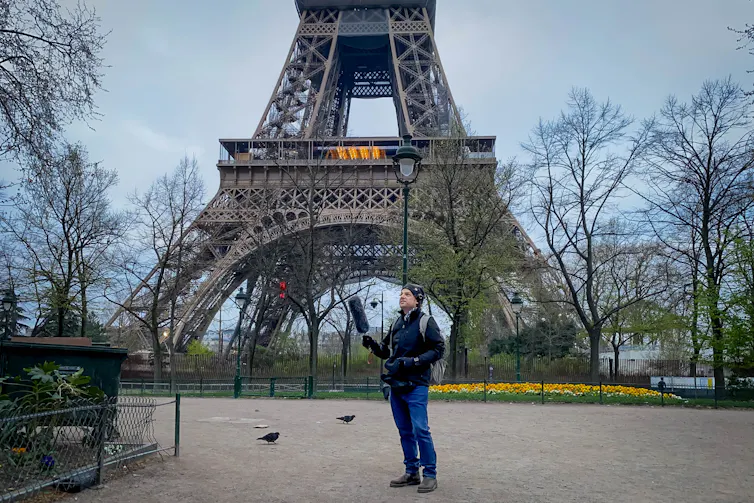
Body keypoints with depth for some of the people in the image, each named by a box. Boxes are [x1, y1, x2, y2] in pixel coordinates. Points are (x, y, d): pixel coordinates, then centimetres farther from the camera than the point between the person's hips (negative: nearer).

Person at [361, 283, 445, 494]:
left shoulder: (426, 321, -5)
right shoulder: (397, 323, 14)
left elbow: (438, 349, -11)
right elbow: (385, 351, 19)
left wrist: (413, 362, -18)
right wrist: (372, 344, -1)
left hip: (416, 386, -7)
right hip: (396, 385, 7)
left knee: (420, 430, -7)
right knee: (405, 431, 12)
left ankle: (430, 475, 4)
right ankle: (411, 472, 22)